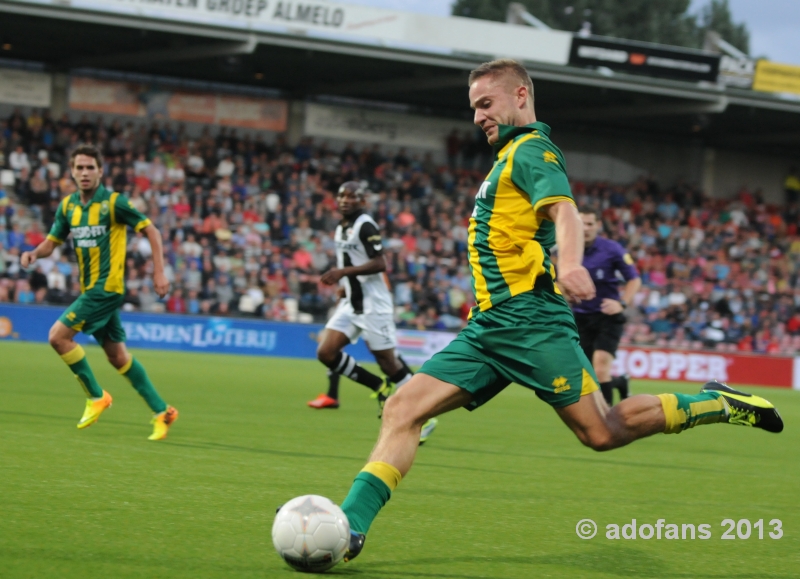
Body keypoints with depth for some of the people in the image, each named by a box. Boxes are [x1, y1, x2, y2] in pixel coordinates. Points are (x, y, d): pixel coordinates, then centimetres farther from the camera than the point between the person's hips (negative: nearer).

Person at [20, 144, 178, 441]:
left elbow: (151, 231, -7)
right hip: (90, 288, 7)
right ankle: (162, 411, 19)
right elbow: (53, 240, 15)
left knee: (58, 335, -15)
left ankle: (96, 396, -1)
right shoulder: (68, 205, 9)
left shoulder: (114, 202, -10)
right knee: (117, 356, 11)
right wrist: (35, 253, -8)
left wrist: (159, 272, -14)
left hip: (107, 286, -7)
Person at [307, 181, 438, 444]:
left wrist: (344, 271, -26)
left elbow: (380, 264, -21)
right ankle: (380, 387, 11)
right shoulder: (341, 228, 15)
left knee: (388, 362, -5)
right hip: (351, 303, 9)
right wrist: (344, 284, 14)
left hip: (373, 304, -9)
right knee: (326, 353, -4)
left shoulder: (365, 226, -13)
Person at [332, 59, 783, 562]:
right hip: (488, 325, 9)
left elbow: (564, 211, -23)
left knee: (602, 432, -11)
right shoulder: (511, 157, 25)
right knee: (403, 409, -6)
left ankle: (715, 405, 6)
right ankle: (350, 525, -13)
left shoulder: (531, 150, -4)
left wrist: (569, 263, -43)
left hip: (529, 318, -9)